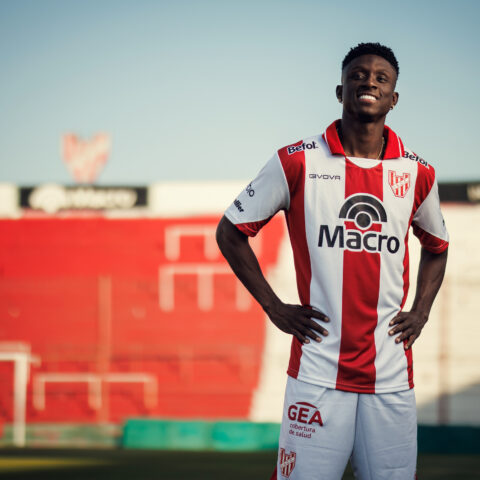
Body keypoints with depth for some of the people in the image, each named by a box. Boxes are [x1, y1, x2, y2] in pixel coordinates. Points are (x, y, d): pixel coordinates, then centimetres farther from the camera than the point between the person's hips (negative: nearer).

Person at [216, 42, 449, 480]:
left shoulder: (417, 174, 8)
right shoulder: (297, 163, -1)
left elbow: (437, 247, 26)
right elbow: (230, 232, 8)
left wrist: (420, 313, 11)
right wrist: (274, 308, 1)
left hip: (392, 376, 3)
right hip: (318, 373, -3)